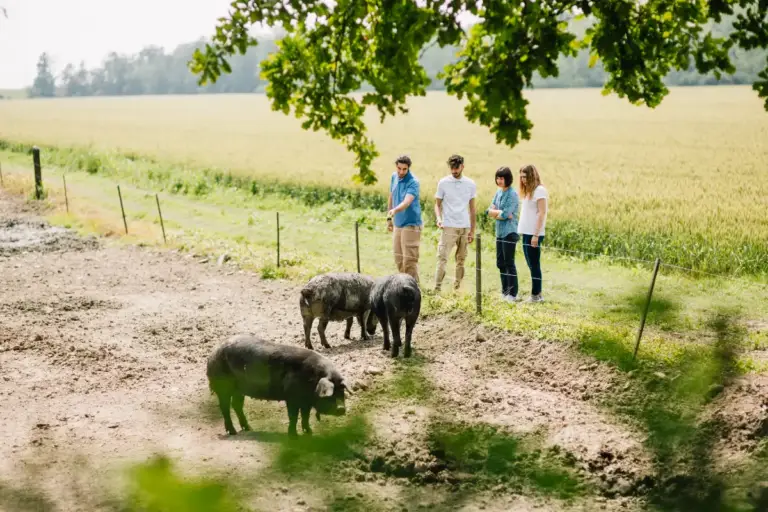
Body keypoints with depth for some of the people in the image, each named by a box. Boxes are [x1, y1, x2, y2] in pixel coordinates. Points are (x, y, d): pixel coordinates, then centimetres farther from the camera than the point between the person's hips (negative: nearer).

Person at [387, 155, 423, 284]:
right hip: (398, 224, 8)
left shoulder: (413, 182, -18)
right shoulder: (394, 177, 6)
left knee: (409, 259, -9)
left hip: (410, 225, -8)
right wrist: (389, 218, 19)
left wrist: (394, 210, -51)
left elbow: (407, 202, -34)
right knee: (399, 259, 13)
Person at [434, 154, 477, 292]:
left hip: (465, 228, 3)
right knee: (442, 257, -12)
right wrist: (438, 218, -16)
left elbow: (472, 208, 12)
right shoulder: (443, 183, 0)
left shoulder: (470, 184, 6)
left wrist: (472, 230, 10)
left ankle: (457, 288, 16)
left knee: (461, 259, 8)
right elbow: (437, 204, 4)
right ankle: (437, 288, -14)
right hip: (448, 227, -3)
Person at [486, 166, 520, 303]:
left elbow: (506, 214, -19)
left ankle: (512, 294, -2)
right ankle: (505, 291, 23)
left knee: (509, 263, -6)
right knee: (500, 263, 13)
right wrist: (501, 213, -9)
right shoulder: (499, 192, 11)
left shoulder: (512, 194, -12)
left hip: (509, 232, -8)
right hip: (500, 232, 8)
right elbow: (490, 211, 6)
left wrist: (495, 212, -3)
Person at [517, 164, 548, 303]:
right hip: (526, 233, 9)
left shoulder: (540, 190, -9)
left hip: (533, 234, -9)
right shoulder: (528, 191, 17)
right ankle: (536, 294, 16)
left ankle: (536, 295, 1)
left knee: (534, 265, -4)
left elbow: (542, 213, -14)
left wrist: (536, 235, -18)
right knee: (532, 265, 11)